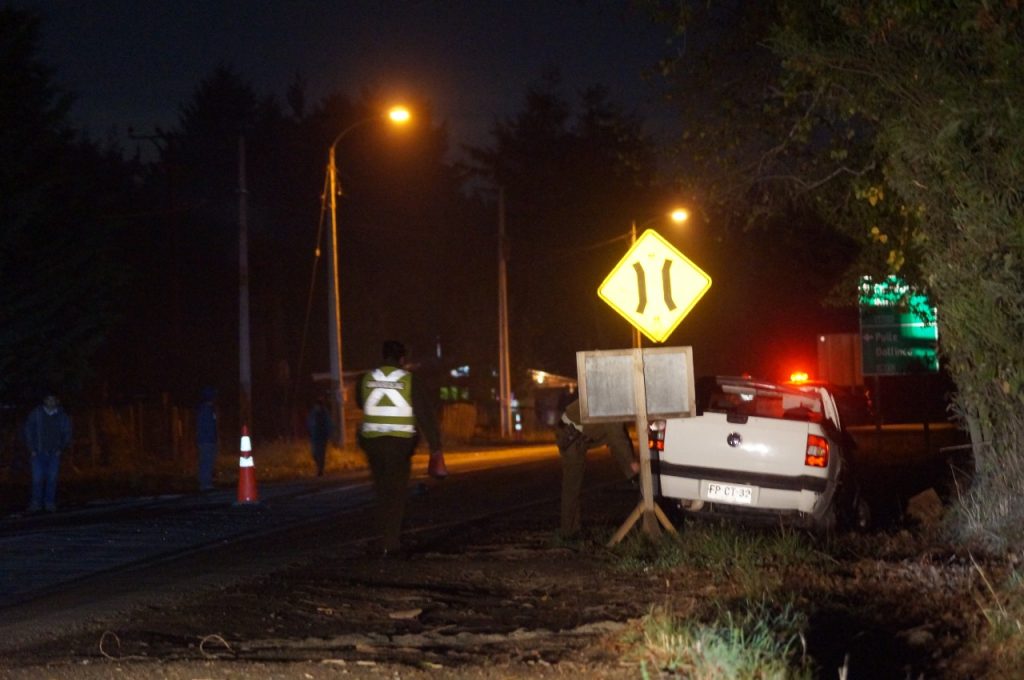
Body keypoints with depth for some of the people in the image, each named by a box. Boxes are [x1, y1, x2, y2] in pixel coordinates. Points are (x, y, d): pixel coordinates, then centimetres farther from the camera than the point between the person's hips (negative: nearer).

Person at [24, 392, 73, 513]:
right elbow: (28, 431, 2)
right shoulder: (36, 414, -1)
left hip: (54, 453, 1)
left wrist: (61, 449, 2)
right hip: (38, 452, -1)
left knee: (52, 478, 0)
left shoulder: (62, 416, 4)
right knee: (37, 478, -5)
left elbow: (67, 433, 12)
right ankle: (36, 503, 1)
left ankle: (50, 503, 6)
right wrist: (32, 449, -3)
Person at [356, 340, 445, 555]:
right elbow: (426, 415, -8)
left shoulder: (367, 379, 2)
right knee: (395, 493, 2)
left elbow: (360, 403, 21)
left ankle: (388, 537, 19)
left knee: (382, 491, 16)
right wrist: (435, 447, -5)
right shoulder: (410, 381, -7)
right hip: (400, 442, -3)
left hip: (372, 441, 3)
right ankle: (390, 543, -5)